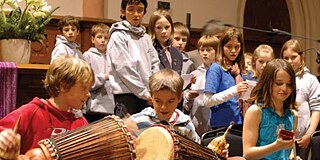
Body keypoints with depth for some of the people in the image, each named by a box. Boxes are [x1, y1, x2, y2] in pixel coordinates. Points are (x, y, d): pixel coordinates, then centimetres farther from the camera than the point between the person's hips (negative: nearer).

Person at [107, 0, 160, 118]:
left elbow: (155, 64, 15)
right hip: (127, 95, -6)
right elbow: (125, 69, -11)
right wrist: (145, 93, -10)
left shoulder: (146, 38, 16)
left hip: (147, 96, 6)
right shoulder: (118, 36, -4)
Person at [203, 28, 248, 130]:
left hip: (239, 123, 6)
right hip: (222, 125, -6)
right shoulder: (216, 68, -6)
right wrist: (233, 91, -21)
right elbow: (207, 101, -14)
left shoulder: (236, 70, 12)